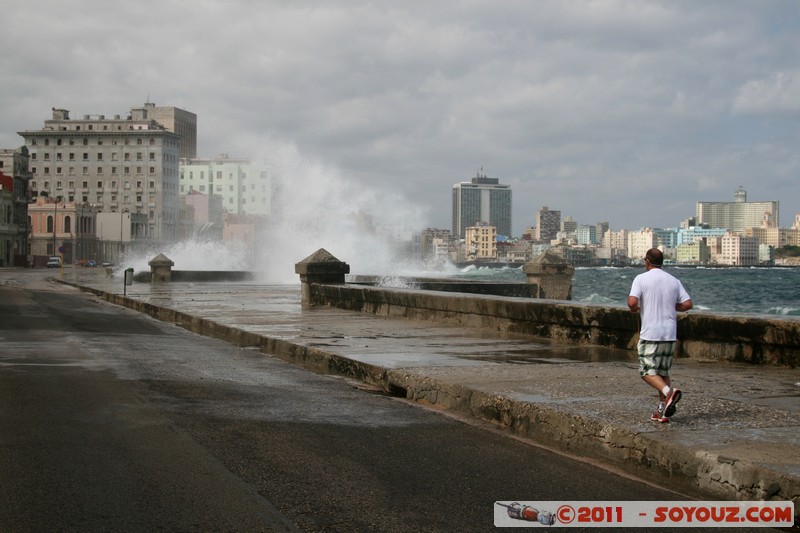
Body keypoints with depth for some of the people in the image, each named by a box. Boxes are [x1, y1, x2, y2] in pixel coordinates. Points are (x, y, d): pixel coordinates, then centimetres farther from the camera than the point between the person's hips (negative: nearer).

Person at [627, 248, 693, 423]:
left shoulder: (641, 279, -6)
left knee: (647, 371, 1)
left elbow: (632, 302, -18)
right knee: (663, 372, 14)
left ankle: (669, 392, -24)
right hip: (670, 334, 5)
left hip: (650, 334, -5)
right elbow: (687, 304, 1)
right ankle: (662, 410, 11)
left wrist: (634, 309, 4)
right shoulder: (674, 281, 7)